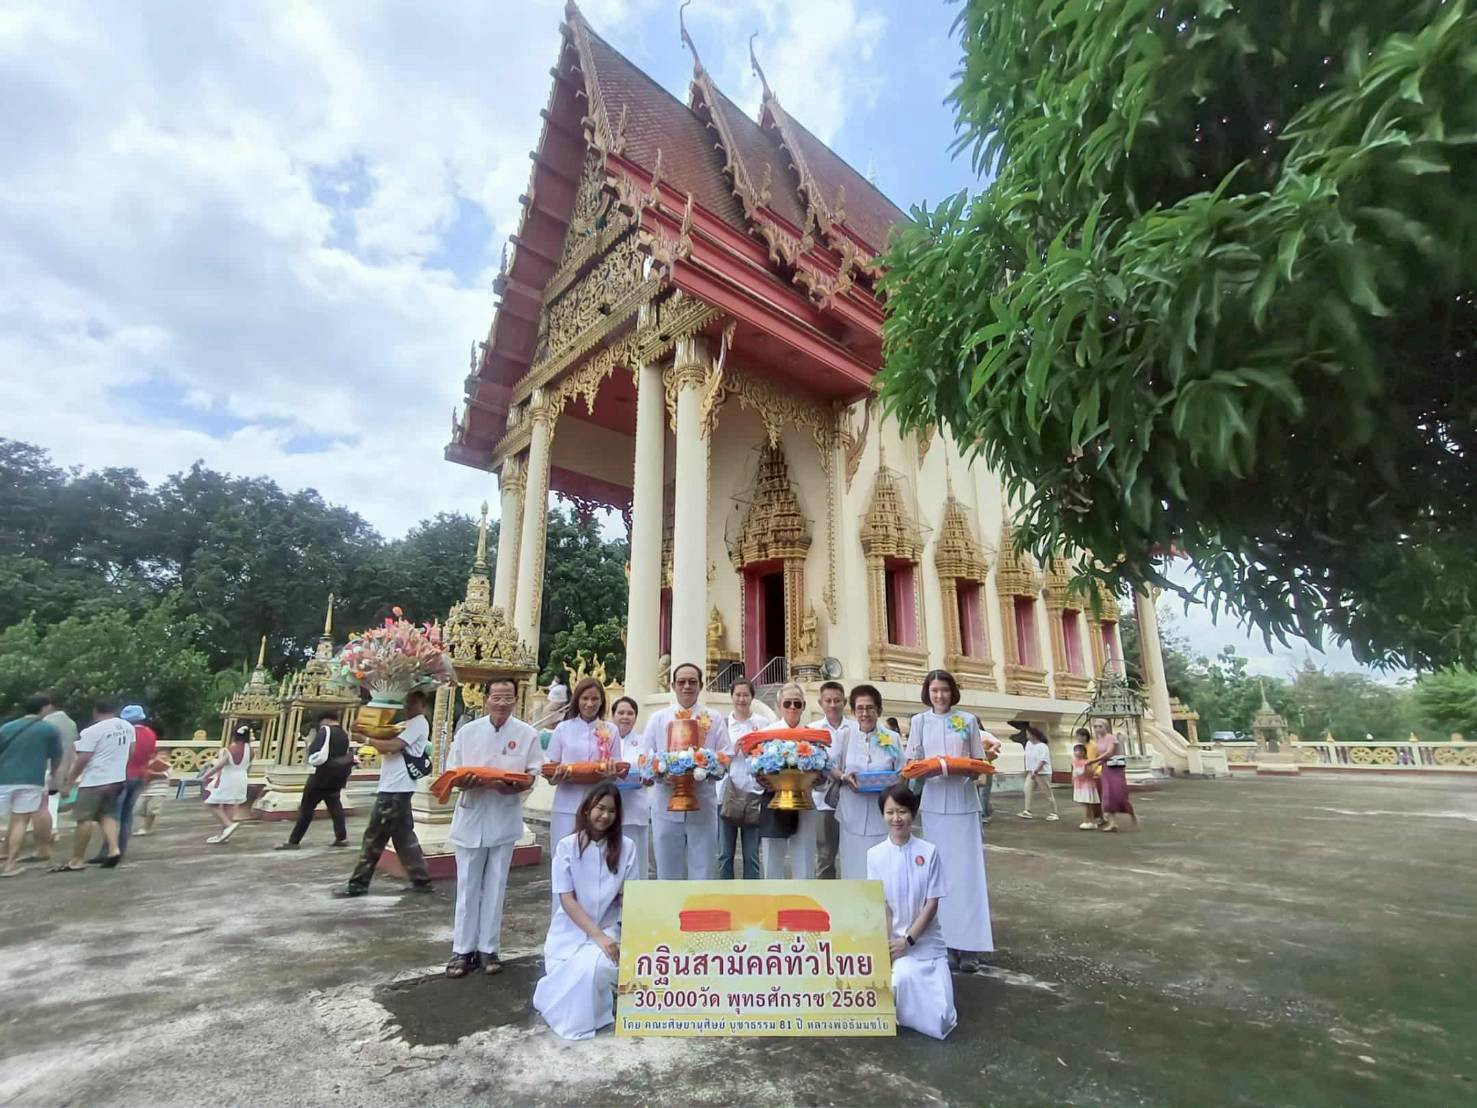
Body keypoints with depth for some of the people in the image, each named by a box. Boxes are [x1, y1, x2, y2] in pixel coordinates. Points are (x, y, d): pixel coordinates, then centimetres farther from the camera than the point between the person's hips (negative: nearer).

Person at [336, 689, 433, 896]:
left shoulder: (418, 724, -11)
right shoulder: (409, 724, 20)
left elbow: (393, 746, -22)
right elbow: (386, 748, 15)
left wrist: (366, 739, -12)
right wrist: (369, 735, 0)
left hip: (395, 788, -10)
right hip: (396, 788, 10)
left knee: (374, 836, -1)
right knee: (404, 835, 11)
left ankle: (358, 884, 9)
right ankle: (421, 880, 15)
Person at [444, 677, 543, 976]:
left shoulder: (527, 734, -4)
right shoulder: (467, 731, -1)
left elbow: (533, 774, -3)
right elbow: (452, 772, 1)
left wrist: (515, 786, -21)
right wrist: (467, 781, -19)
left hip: (505, 819, 0)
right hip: (471, 817, 1)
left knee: (495, 886, 9)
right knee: (468, 886, 8)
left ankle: (488, 948, 22)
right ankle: (462, 950, 20)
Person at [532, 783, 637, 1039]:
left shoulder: (626, 847, -6)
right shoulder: (567, 846, -9)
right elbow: (567, 899, -12)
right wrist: (598, 936, -21)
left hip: (607, 930, 0)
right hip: (570, 932, 0)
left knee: (599, 967, -29)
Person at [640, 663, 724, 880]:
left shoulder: (714, 719, 7)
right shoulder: (657, 719, 10)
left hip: (702, 807, -1)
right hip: (666, 807, 1)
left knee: (702, 873, 7)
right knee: (668, 873, 10)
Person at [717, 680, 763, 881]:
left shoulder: (762, 724, 2)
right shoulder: (723, 723, 5)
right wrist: (732, 751, -14)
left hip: (753, 794, -1)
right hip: (727, 794, 1)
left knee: (752, 855, 6)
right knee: (725, 854, 7)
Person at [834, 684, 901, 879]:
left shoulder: (893, 738, 2)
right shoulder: (845, 736, 1)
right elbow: (830, 767, 6)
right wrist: (844, 777, -13)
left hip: (883, 814, 0)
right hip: (854, 815, 0)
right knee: (854, 866, 6)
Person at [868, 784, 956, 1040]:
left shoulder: (928, 852, -7)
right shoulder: (875, 854, -6)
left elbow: (932, 903, -7)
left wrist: (908, 941, -13)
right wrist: (888, 945, -16)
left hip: (926, 941, 0)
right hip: (892, 940, 0)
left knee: (941, 1021, -6)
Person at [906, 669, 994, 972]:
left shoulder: (967, 720, 5)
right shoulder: (919, 721, 7)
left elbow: (980, 761, 7)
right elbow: (912, 762, 6)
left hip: (964, 801, -1)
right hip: (934, 801, 1)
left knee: (966, 869, -2)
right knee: (940, 870, 4)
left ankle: (969, 945, 3)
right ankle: (946, 941, 12)